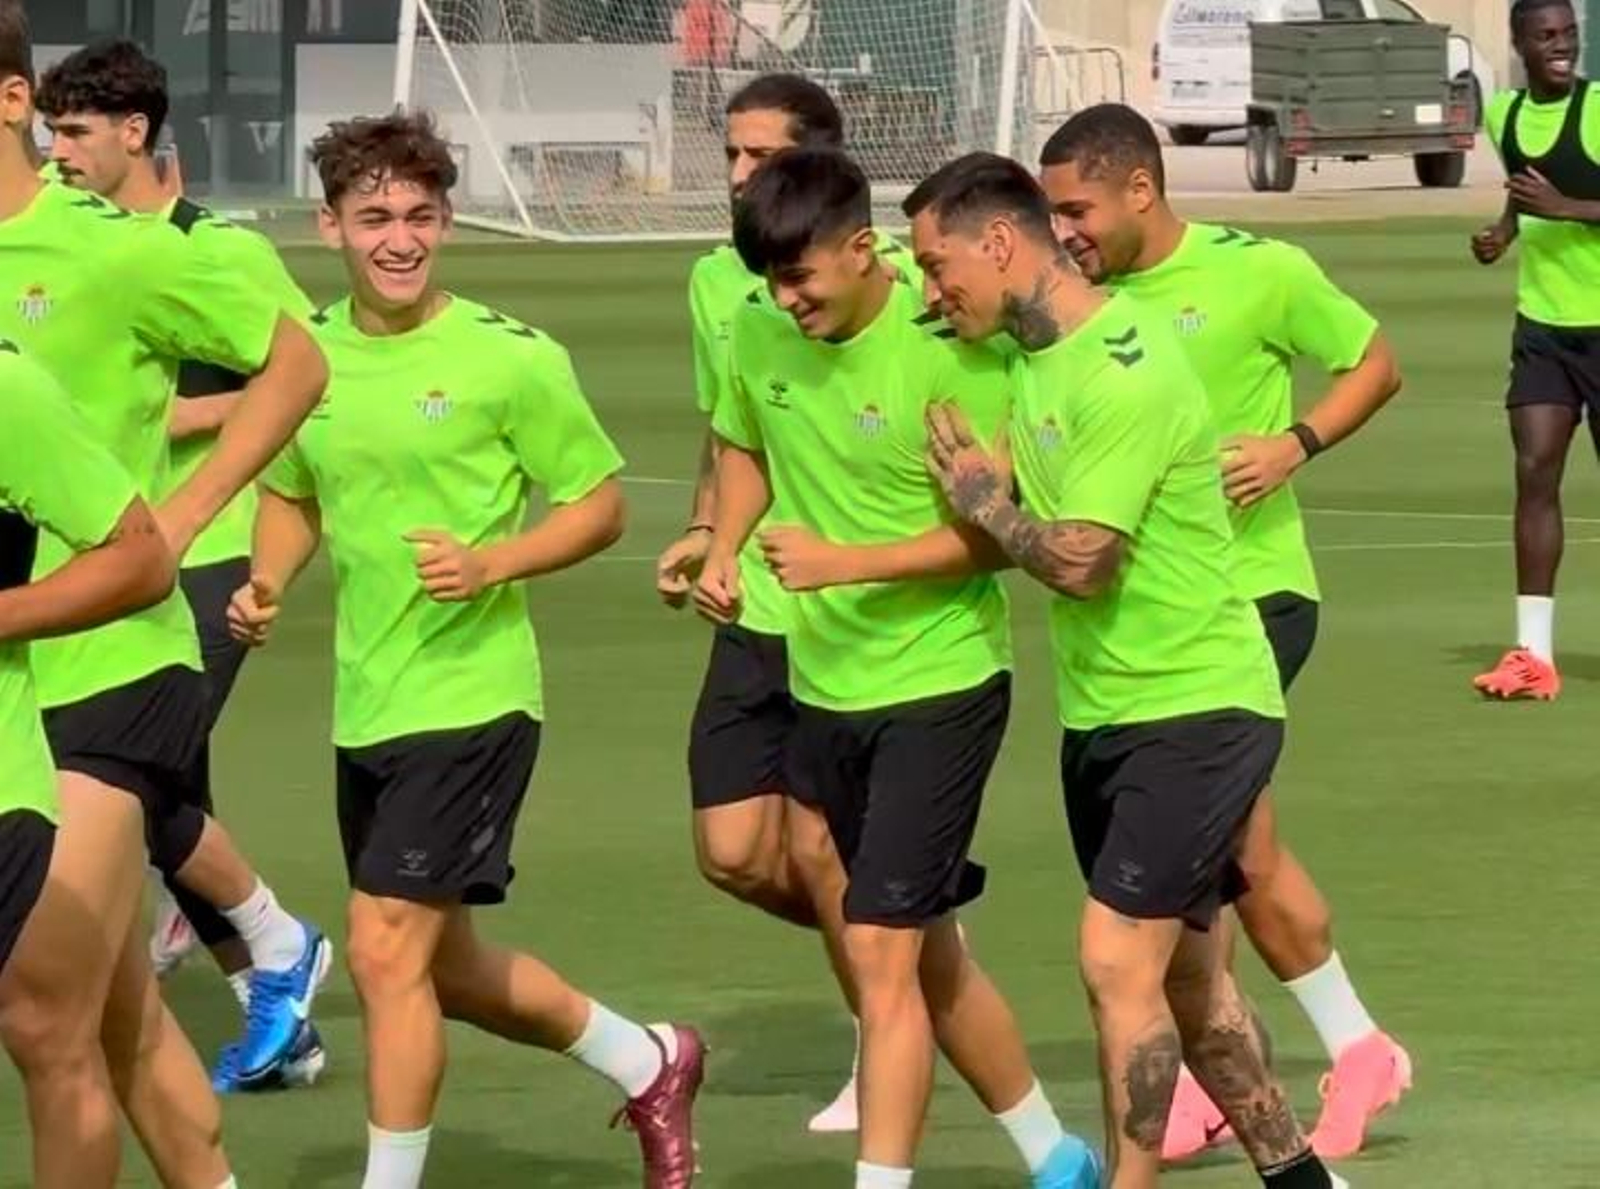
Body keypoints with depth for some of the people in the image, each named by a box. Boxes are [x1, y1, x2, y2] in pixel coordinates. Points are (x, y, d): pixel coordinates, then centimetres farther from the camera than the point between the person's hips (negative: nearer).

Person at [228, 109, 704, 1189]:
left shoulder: (511, 358, -11)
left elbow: (600, 503, -4)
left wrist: (490, 563, -20)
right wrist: (266, 584, 0)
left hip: (471, 694, -7)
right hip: (364, 704, 7)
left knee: (386, 948, -13)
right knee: (442, 965, 17)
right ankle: (648, 1064, 40)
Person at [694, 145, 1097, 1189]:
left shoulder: (945, 350, -19)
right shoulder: (759, 335, -1)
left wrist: (841, 560, -26)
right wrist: (724, 550, 1)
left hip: (939, 683, -7)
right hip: (822, 685, 7)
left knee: (880, 950, -13)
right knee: (927, 954, 16)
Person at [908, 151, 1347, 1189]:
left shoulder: (1124, 370, -22)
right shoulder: (1031, 355, 7)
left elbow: (1077, 558, -24)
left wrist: (984, 500, -9)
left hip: (1196, 707, -9)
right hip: (1103, 712, 9)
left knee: (1119, 959, -13)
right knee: (1184, 974, 14)